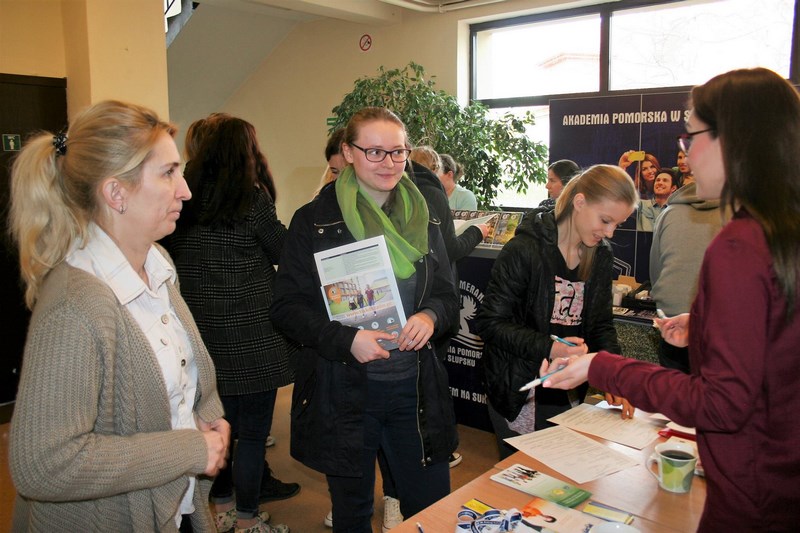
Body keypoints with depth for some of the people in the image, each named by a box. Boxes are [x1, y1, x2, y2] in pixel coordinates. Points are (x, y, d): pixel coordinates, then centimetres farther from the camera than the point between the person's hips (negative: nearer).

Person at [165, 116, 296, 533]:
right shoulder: (251, 199, -13)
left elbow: (173, 251, 12)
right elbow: (284, 253, -4)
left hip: (202, 326, 6)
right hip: (248, 330, -6)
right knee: (253, 429, 7)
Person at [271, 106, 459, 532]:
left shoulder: (421, 219, 6)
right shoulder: (314, 222, -6)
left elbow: (447, 296, 11)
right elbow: (287, 307, -7)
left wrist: (431, 315, -12)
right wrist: (346, 339, -21)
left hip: (415, 387, 3)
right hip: (342, 391, -3)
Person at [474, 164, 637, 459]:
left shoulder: (601, 255, 3)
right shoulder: (524, 250, -17)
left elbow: (601, 324, 8)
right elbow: (490, 323, -17)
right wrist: (548, 348, -28)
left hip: (571, 396, 6)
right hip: (520, 396, -5)